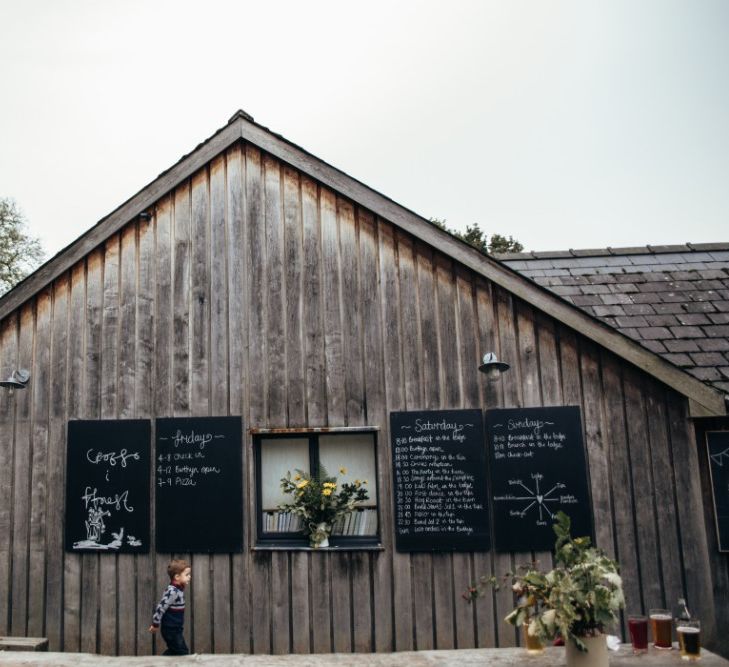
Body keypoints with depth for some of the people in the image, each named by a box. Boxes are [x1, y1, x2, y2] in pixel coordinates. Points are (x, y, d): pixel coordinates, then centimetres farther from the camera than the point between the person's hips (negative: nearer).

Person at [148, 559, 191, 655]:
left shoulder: (179, 589, 6)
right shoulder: (172, 592, -25)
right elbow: (161, 607, -24)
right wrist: (156, 624, -15)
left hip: (176, 629, 9)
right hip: (170, 629, -9)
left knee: (174, 651, 20)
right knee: (182, 653, -3)